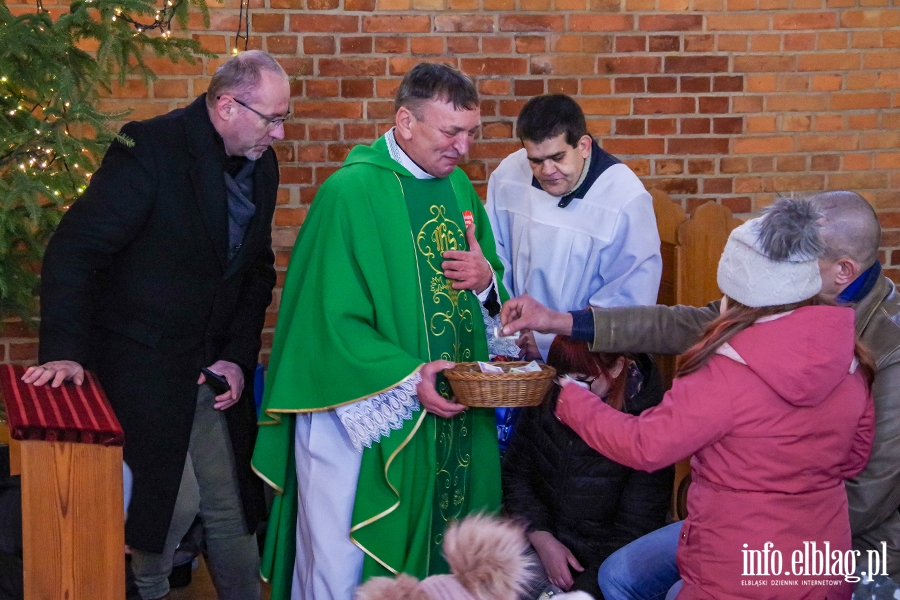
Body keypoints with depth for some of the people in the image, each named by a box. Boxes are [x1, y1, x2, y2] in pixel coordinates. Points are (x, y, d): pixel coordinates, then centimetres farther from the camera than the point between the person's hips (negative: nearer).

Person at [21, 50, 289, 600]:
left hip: (216, 365, 6)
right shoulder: (152, 147, -17)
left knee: (231, 502, 9)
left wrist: (239, 357, 2)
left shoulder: (261, 164, 4)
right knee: (173, 497, -7)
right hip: (143, 363, -6)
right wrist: (65, 352, -24)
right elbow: (74, 251, -17)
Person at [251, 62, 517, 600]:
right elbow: (332, 318, -15)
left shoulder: (459, 186, 8)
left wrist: (487, 280, -7)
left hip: (447, 413, 6)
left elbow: (493, 297, 16)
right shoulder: (351, 192, -12)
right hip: (364, 414, -6)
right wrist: (405, 377, -22)